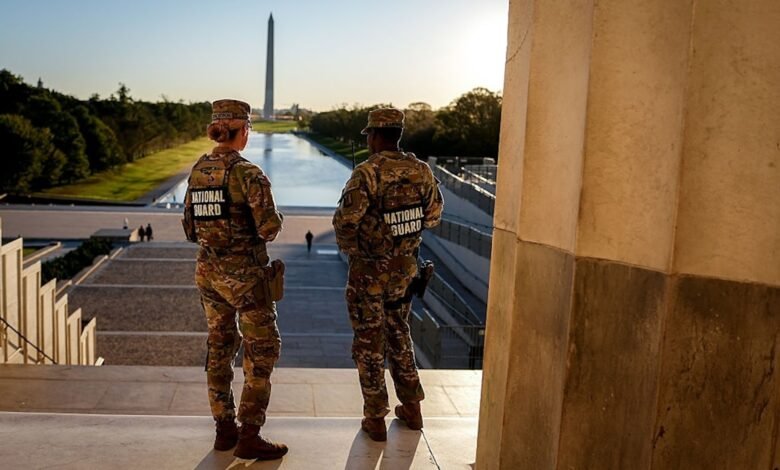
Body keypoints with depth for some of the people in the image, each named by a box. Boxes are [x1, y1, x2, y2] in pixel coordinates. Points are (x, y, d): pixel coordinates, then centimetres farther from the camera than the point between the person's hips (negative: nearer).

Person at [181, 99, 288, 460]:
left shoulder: (197, 172, 5)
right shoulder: (248, 173, -17)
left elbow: (191, 230, 10)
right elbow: (269, 228, -21)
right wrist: (273, 222, 1)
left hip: (208, 271, 7)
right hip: (244, 274, -7)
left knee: (220, 348, 17)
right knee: (262, 352, 3)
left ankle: (224, 429, 25)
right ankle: (249, 437, 5)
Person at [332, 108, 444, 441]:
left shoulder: (367, 173, -21)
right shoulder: (421, 170, -4)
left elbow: (345, 221, -22)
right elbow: (432, 215, 8)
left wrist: (349, 247, -1)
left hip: (370, 270, -5)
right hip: (405, 265, 5)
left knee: (369, 341, 8)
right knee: (398, 332, 23)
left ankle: (375, 419, 17)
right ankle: (411, 407, 29)